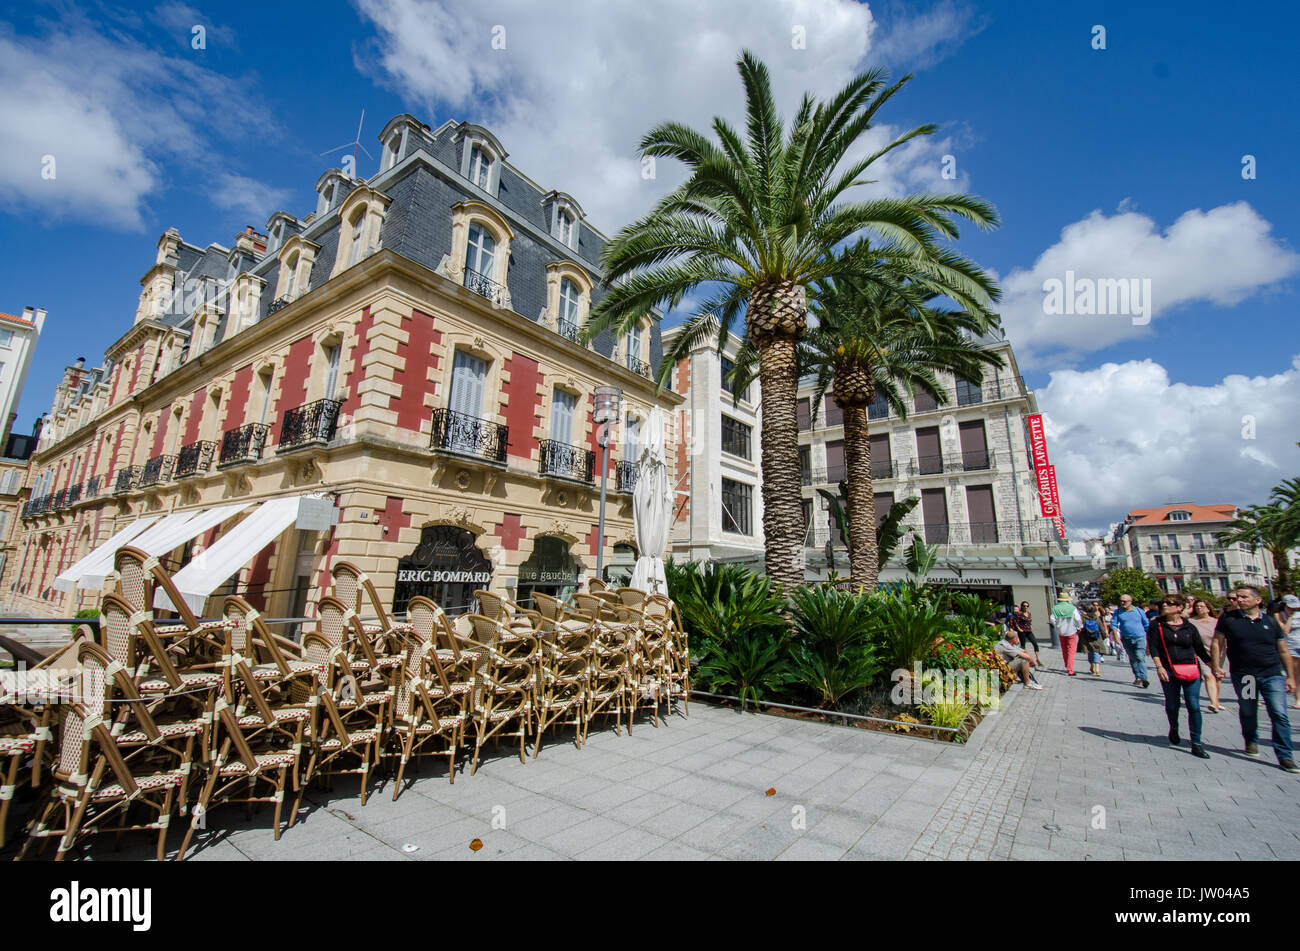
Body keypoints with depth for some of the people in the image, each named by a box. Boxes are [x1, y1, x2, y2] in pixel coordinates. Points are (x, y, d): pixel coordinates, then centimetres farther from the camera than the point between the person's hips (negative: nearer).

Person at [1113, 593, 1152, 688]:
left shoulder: (1139, 611, 1)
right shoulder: (1118, 612, 3)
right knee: (1132, 659, 10)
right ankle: (1137, 677, 22)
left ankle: (1143, 678, -17)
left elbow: (1147, 625, 9)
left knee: (1140, 657, -15)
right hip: (1126, 640, 2)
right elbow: (1114, 625, 4)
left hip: (1140, 638, -2)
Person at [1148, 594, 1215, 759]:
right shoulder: (1157, 625, 1)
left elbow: (1200, 649, 11)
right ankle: (1173, 729, 35)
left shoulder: (1189, 627, 5)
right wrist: (1159, 667, -13)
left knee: (1194, 706, -3)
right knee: (1172, 704, 8)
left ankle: (1196, 744, 6)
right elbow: (1153, 647, -4)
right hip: (1168, 671, -1)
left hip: (1191, 670, 1)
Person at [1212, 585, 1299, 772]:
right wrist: (1216, 666, -5)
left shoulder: (1270, 622, 4)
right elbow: (1217, 642, 2)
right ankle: (1251, 741, 36)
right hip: (1242, 675, -1)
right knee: (1248, 713, 12)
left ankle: (1284, 757, 4)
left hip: (1272, 675, 1)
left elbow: (1283, 652, 12)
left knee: (1280, 715, -5)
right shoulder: (1228, 618, -1)